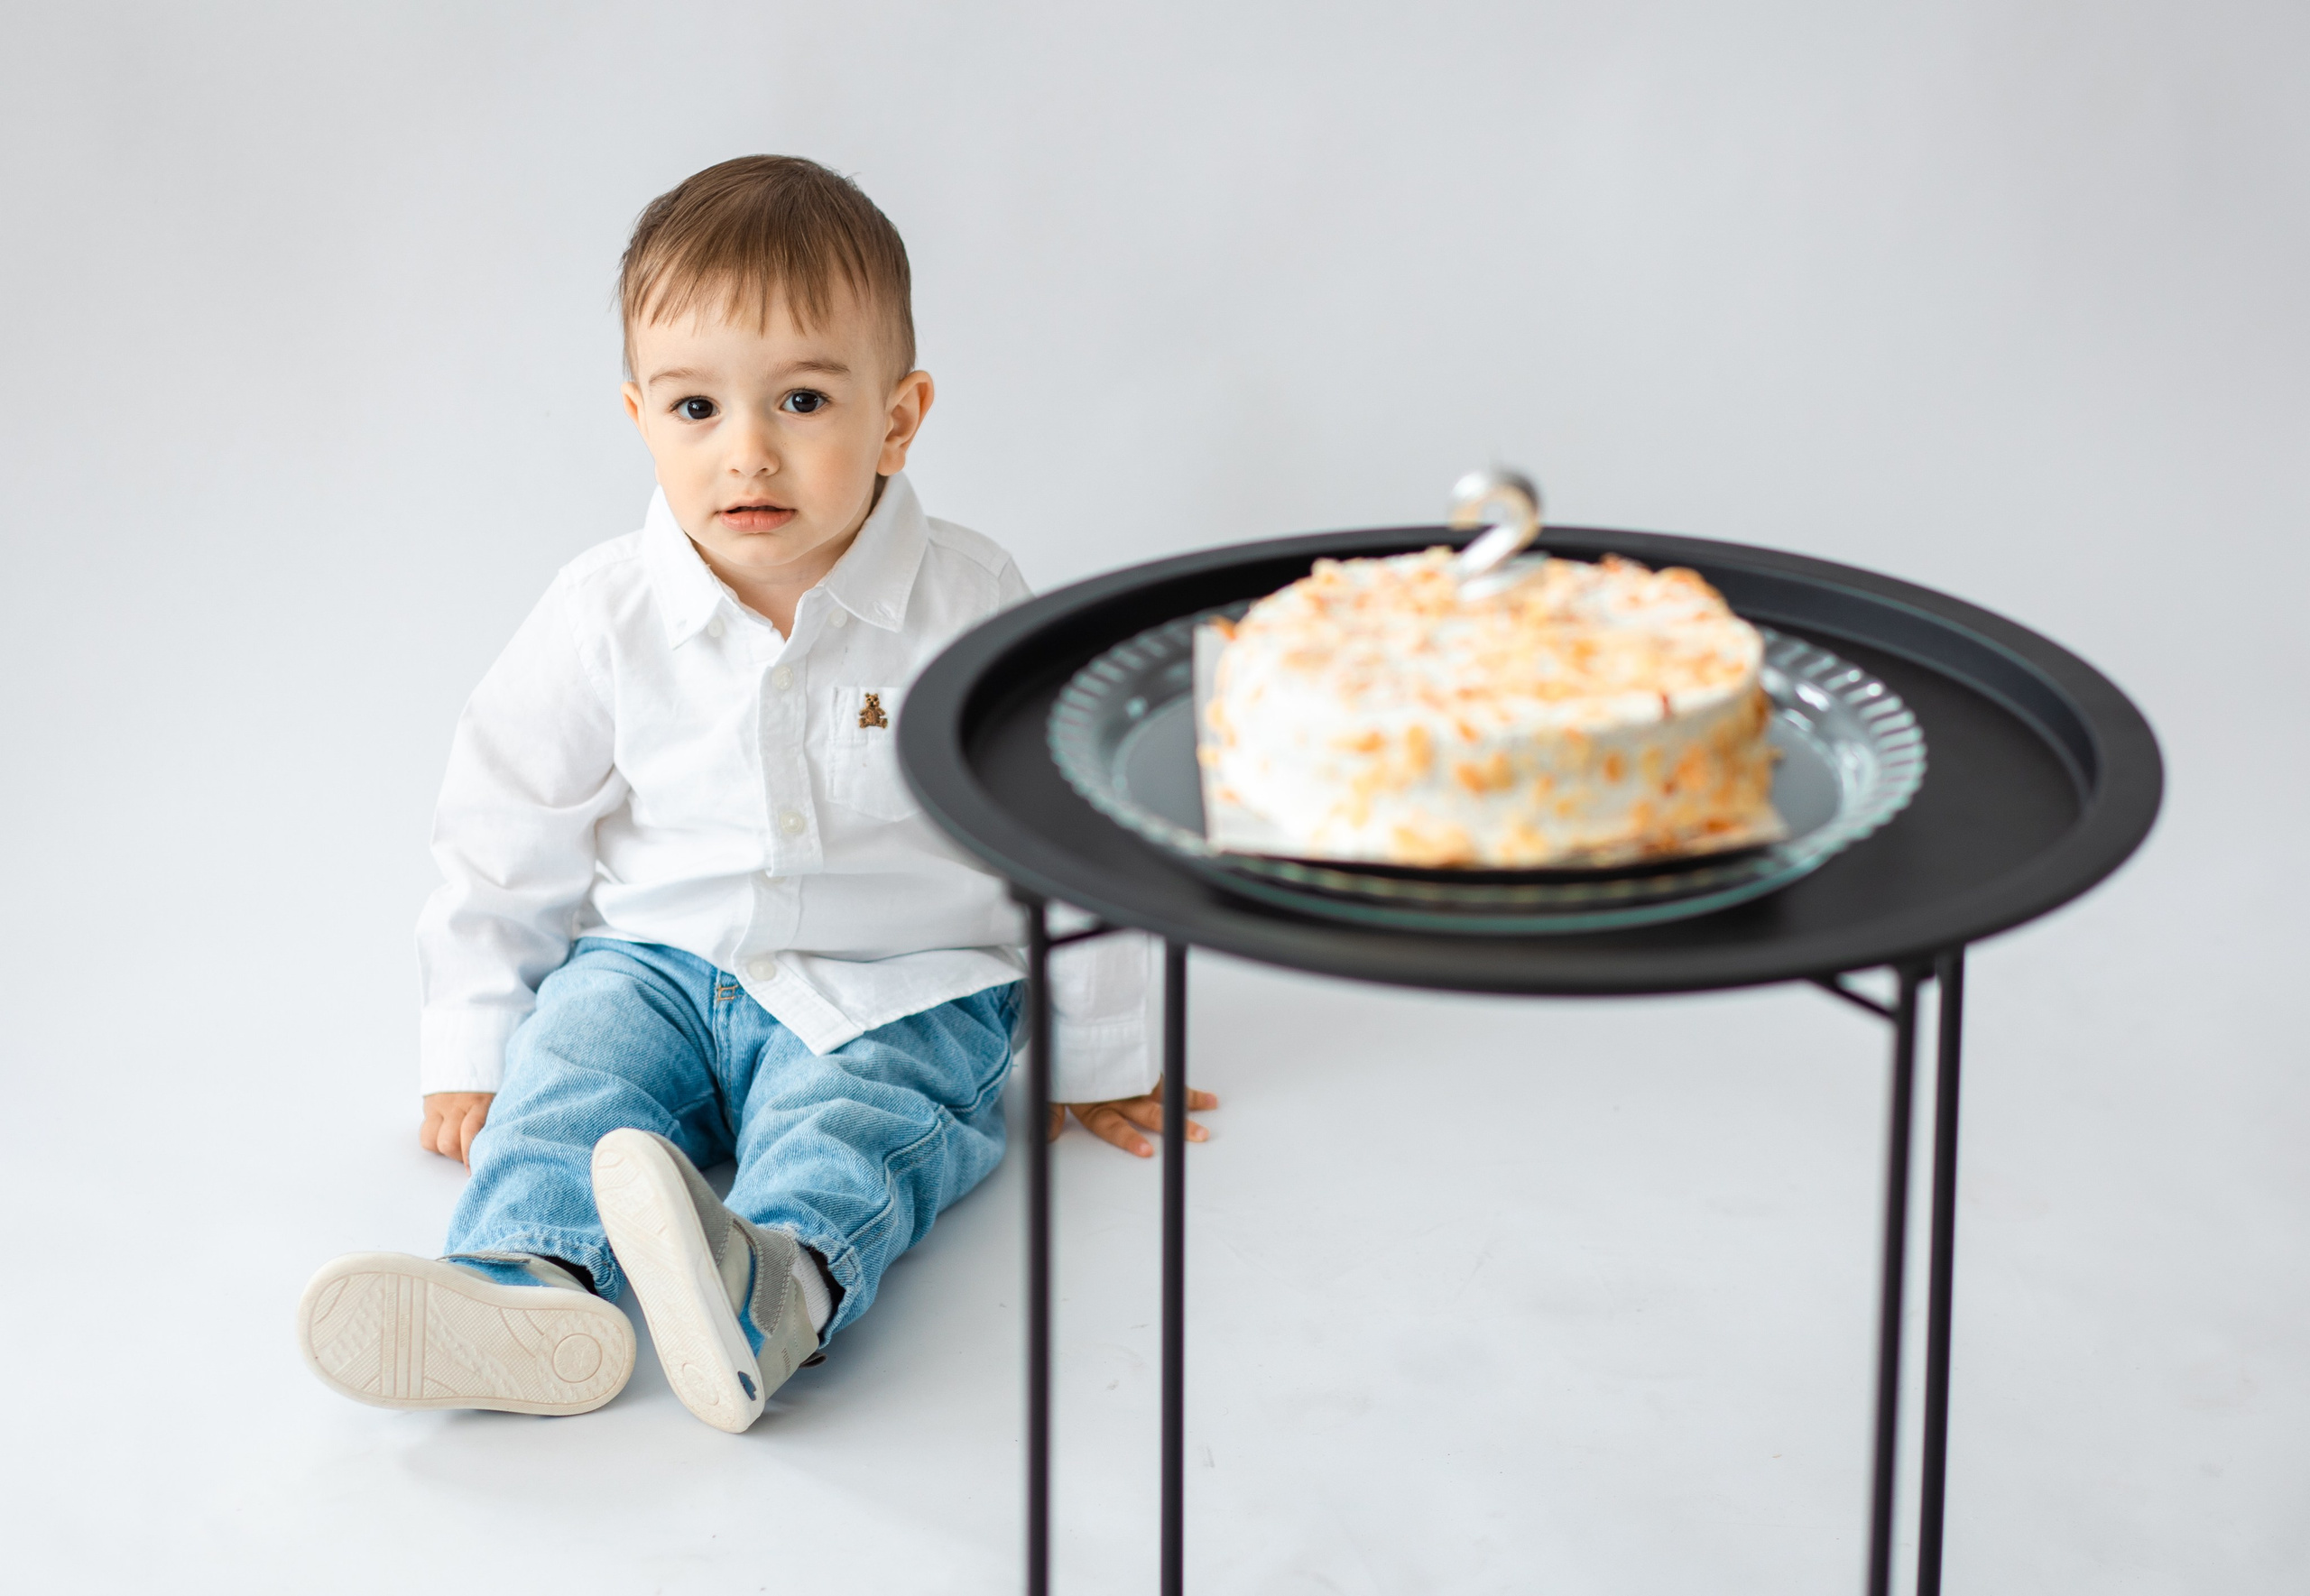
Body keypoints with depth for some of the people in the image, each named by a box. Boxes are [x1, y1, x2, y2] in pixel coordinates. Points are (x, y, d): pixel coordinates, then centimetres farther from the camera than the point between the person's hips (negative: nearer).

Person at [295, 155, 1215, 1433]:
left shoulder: (969, 608, -10)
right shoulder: (607, 612, -6)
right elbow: (510, 832, 5)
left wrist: (1097, 1061, 7)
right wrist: (470, 1047, 7)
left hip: (895, 992, -3)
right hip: (661, 957, 3)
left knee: (850, 1120, -31)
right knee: (572, 1051, -24)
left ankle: (773, 1287, -61)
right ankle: (532, 1278, -50)